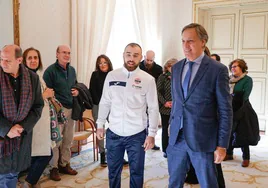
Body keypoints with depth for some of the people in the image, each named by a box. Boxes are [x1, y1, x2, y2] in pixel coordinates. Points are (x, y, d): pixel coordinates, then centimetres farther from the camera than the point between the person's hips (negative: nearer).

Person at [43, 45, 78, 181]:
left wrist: (77, 91, 4)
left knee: (68, 139, 12)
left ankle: (65, 164, 26)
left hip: (70, 108, 6)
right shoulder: (50, 70, -9)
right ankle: (54, 168, 14)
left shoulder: (72, 70, 13)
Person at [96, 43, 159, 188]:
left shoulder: (148, 79, -6)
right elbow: (104, 102, 7)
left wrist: (152, 134, -7)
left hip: (137, 134, -2)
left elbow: (153, 108, -5)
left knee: (136, 171, 14)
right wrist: (100, 125, 6)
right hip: (114, 133, 2)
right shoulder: (111, 76, 0)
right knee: (113, 170, 17)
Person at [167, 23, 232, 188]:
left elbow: (225, 110, -8)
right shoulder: (177, 68, 8)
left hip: (203, 139, -4)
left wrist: (222, 145, -9)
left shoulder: (218, 70, -9)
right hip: (176, 137, 5)